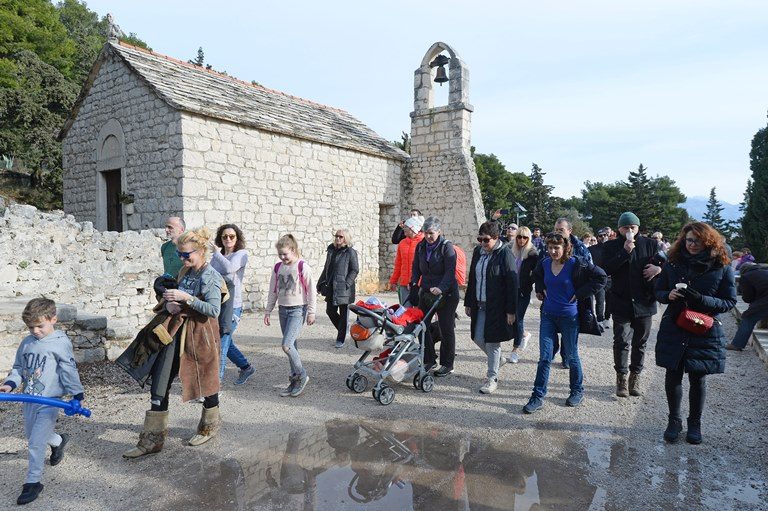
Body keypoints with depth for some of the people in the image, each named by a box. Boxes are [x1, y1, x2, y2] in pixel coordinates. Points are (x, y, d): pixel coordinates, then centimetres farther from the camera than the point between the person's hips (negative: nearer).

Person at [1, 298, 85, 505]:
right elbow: (18, 368, 14)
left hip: (48, 401, -7)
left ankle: (33, 482, 11)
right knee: (33, 436, 24)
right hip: (28, 399, 7)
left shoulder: (60, 343, -14)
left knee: (36, 443, -5)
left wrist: (76, 395, -18)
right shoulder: (26, 343, 4)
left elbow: (69, 371, -15)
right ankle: (58, 441, 52)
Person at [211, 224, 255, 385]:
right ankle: (246, 367, 33)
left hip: (232, 305, -6)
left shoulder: (242, 253, -5)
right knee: (225, 342, 16)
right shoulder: (218, 256, 11)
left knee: (222, 342, -6)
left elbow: (229, 268, -22)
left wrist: (216, 252, -10)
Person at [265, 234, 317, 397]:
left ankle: (302, 376, 4)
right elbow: (273, 292, 13)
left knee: (286, 345, -15)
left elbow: (311, 291, -7)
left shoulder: (303, 267, -10)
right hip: (283, 310, 6)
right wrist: (267, 312, 12)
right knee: (292, 346, 10)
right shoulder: (278, 268, 7)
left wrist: (311, 312, -7)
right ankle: (295, 381, 21)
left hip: (298, 310, -6)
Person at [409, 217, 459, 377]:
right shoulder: (420, 247, 7)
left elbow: (450, 271, -19)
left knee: (446, 329, 2)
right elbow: (416, 268, 14)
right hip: (426, 292, 6)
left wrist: (441, 288, -32)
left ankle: (447, 364, 14)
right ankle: (429, 359, 20)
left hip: (446, 294, -6)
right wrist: (413, 283, -3)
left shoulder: (447, 247, -10)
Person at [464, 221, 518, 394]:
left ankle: (492, 378, 16)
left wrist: (511, 310, -15)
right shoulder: (478, 252, 7)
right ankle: (498, 359, 38)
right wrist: (468, 303, 14)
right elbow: (472, 279, 14)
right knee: (478, 338, 11)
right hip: (480, 305, 7)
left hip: (497, 306, -6)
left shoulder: (504, 253, -13)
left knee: (492, 341, 1)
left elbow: (512, 283, -13)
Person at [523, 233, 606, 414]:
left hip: (569, 316, -3)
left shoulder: (576, 264, -13)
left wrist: (580, 293, -14)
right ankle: (538, 397, 9)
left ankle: (577, 391, 33)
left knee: (571, 356, 12)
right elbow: (536, 275, 23)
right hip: (548, 315, 4)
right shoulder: (544, 263, 1)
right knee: (544, 357, 3)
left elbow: (601, 277, -11)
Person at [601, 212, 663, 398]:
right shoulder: (611, 246, 1)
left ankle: (635, 377, 26)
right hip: (621, 303, -2)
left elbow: (664, 264, 9)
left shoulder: (650, 244, 5)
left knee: (640, 342, 12)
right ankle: (622, 378, 15)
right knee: (621, 342, 2)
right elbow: (606, 269, -12)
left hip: (644, 302, 2)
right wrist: (625, 252, -20)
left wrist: (657, 267, -14)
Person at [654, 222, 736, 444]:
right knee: (672, 377, 7)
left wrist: (701, 299, -22)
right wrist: (669, 295, -16)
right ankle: (674, 420, 27)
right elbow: (658, 291, 7)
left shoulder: (722, 268, -6)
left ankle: (694, 423, 31)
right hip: (673, 331, 1)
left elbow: (729, 301, -5)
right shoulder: (673, 264, -1)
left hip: (704, 333, -1)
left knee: (698, 379, 12)